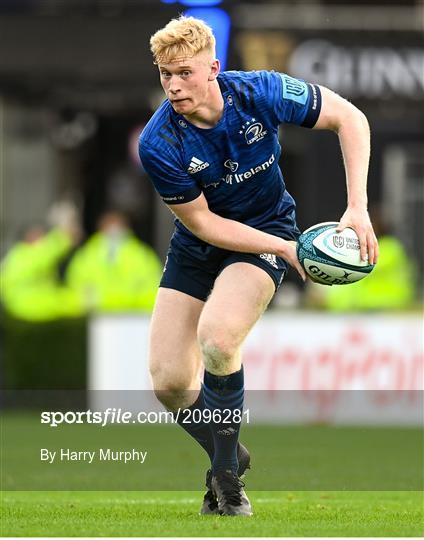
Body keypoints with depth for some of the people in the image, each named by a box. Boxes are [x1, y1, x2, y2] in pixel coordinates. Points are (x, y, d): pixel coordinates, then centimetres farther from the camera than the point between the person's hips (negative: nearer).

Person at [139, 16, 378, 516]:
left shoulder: (260, 93, -22)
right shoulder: (158, 145, -23)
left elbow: (349, 118, -11)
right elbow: (203, 223, -15)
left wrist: (357, 208, -18)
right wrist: (286, 249, -22)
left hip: (265, 229, -2)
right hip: (197, 247, 2)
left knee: (216, 338, -30)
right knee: (168, 384, -7)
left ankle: (226, 475, -11)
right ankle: (228, 457, 24)